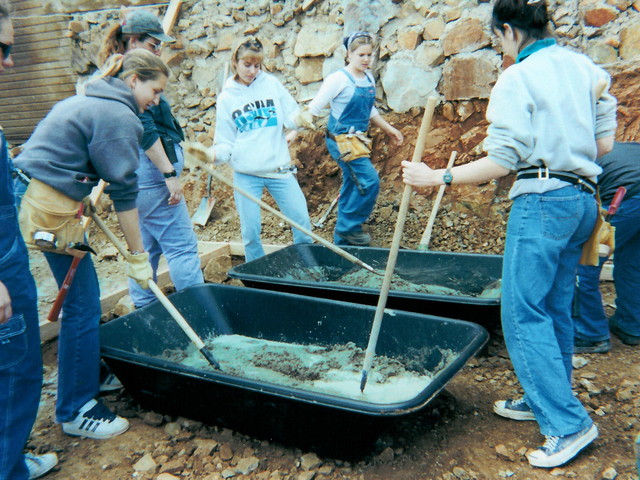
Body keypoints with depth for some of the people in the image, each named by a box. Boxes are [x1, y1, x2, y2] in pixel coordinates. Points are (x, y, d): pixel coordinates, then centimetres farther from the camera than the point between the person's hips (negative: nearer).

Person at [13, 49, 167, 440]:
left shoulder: (89, 101, 19)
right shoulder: (119, 117, -12)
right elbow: (124, 191, -14)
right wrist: (138, 254, -9)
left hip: (31, 199, 10)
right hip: (51, 212, -10)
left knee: (84, 299, 18)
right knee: (82, 308, -2)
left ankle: (90, 376, 33)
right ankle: (76, 411, 11)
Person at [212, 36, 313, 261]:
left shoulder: (271, 84, 6)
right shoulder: (227, 97, 6)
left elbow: (292, 116, 6)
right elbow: (225, 143, 3)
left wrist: (294, 130, -13)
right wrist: (211, 155, -15)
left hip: (279, 169, 1)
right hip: (246, 175, 0)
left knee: (302, 222, 0)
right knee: (250, 232, -1)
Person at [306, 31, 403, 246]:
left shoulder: (369, 78, 9)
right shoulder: (338, 79, -13)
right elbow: (315, 108, -10)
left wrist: (388, 129, 21)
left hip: (359, 140, 8)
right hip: (341, 139, -8)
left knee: (351, 187, 11)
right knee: (370, 180, -16)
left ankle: (342, 240, 22)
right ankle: (349, 227, 0)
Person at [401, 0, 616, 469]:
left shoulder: (516, 79, -9)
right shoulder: (585, 67, 12)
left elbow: (500, 162, -15)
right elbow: (604, 143, 13)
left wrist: (436, 177, -10)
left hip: (542, 201, -8)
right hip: (583, 200, 9)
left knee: (523, 314, -2)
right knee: (554, 309, 16)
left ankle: (569, 422, 0)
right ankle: (544, 399, 30)